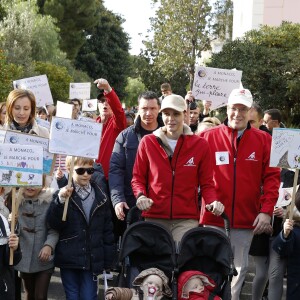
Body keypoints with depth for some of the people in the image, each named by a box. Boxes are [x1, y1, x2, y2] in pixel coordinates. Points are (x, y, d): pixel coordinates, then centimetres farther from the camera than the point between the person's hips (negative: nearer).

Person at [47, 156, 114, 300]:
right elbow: (54, 224, -11)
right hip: (69, 260, -1)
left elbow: (107, 229, 7)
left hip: (92, 260, 1)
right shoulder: (62, 195, -1)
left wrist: (107, 259, 5)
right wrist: (60, 201, -25)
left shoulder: (100, 197, 5)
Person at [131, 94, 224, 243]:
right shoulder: (147, 142, 6)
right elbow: (138, 177, 11)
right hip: (154, 217, 1)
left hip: (187, 219, -1)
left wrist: (212, 201, -10)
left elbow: (206, 183, 9)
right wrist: (141, 196, -8)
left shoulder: (200, 145, 5)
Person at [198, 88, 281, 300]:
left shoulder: (263, 140, 3)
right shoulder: (208, 137, 0)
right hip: (214, 218, -1)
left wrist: (267, 211, -6)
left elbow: (271, 177, 2)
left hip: (246, 220, 1)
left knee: (239, 269, 9)